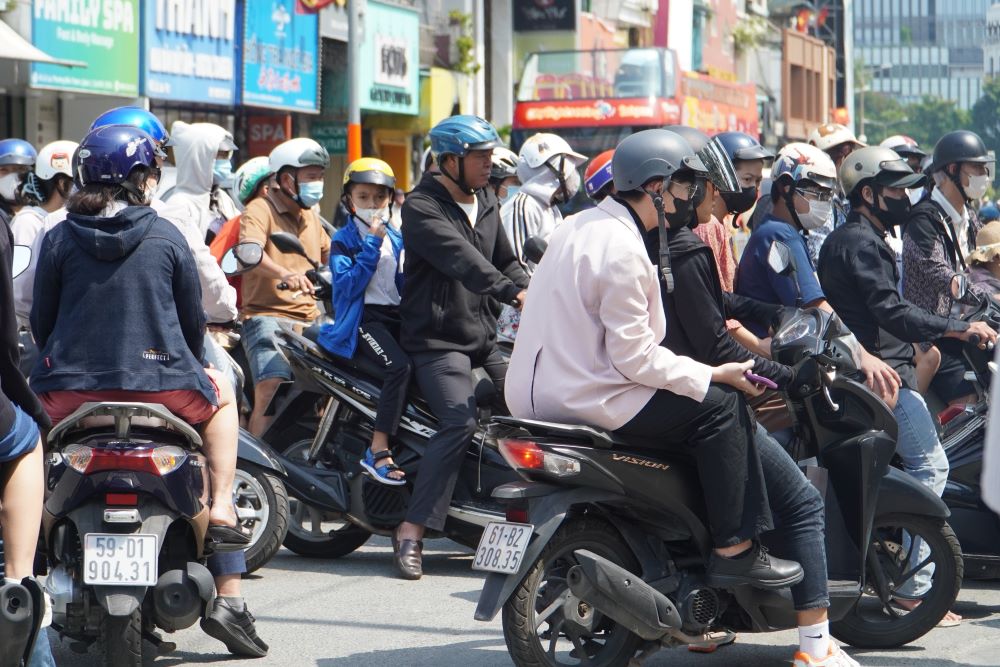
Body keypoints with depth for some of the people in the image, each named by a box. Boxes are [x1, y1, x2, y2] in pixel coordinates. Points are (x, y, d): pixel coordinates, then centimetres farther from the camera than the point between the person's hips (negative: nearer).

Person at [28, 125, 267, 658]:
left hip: (71, 392, 1)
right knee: (221, 396, 29)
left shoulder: (59, 239, 3)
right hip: (160, 388, -1)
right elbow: (193, 319, 9)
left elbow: (40, 322, 8)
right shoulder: (167, 238, 2)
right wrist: (186, 366, 29)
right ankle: (220, 509, 12)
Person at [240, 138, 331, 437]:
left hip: (309, 320, 8)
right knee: (271, 390, -28)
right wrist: (285, 274, -42)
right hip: (267, 317, -8)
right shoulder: (260, 210, -4)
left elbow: (329, 254, 38)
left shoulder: (310, 217, 23)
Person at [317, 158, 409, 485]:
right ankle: (378, 451, -31)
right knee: (399, 367, -32)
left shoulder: (396, 238, 21)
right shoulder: (343, 240, 4)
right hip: (361, 318, -6)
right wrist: (371, 245, -12)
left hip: (395, 315, 6)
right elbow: (347, 285, -11)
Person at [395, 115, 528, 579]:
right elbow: (460, 258, -24)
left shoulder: (487, 203, 18)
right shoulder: (422, 206, -8)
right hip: (437, 338, -8)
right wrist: (511, 292, -35)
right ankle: (412, 530, -25)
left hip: (486, 335, 8)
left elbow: (506, 262, 21)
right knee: (459, 421, -27)